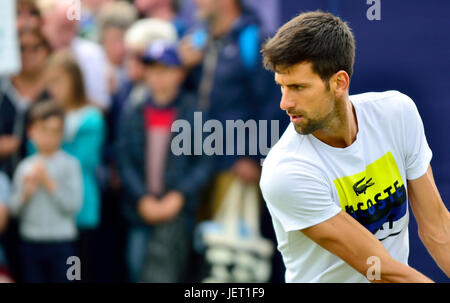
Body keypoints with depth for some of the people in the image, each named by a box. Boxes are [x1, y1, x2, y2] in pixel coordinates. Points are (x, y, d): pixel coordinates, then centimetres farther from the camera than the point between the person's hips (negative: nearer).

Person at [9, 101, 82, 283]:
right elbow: (14, 209, 7)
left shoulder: (69, 165, -6)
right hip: (31, 241, 4)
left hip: (61, 242, -4)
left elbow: (74, 205, -13)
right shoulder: (25, 167, 6)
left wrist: (49, 184, -15)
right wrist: (26, 192, -11)